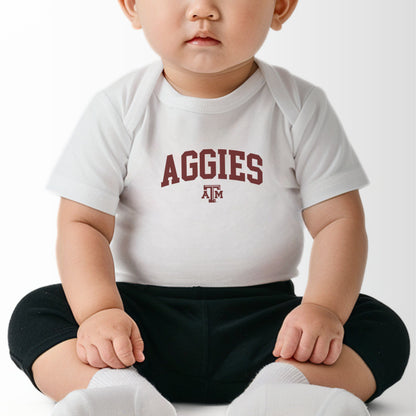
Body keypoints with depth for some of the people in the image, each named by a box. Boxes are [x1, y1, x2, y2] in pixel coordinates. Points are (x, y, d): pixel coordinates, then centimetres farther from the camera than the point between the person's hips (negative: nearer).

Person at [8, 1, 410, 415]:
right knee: (35, 314, -20)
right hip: (147, 313, 0)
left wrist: (324, 308, -21)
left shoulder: (301, 108, -1)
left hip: (263, 312, 0)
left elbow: (339, 219, -3)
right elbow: (83, 223, -6)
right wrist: (99, 310, -24)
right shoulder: (119, 110, -3)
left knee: (384, 330, -20)